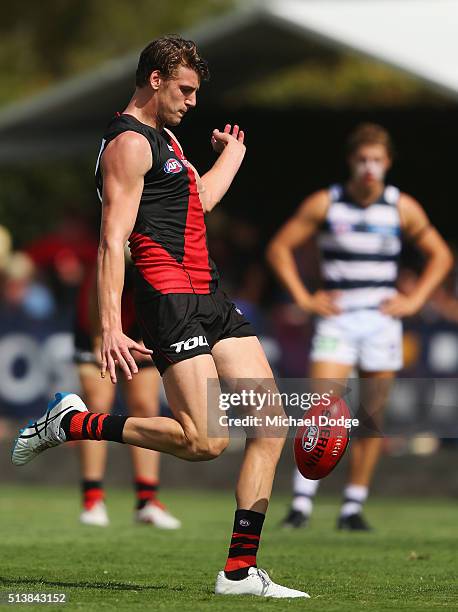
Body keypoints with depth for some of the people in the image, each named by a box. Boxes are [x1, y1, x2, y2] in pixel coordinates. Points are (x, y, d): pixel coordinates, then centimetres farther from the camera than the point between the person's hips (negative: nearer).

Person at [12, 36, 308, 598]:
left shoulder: (162, 139, 23)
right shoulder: (129, 142, -8)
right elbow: (112, 241, -16)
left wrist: (231, 153, 54)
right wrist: (110, 327, -24)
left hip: (209, 298, 10)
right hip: (169, 297, -10)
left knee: (270, 423, 0)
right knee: (204, 439, -19)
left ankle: (240, 571, 1)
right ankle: (71, 423, -1)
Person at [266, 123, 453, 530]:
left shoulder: (403, 208, 3)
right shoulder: (325, 204, 0)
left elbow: (440, 256, 14)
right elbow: (280, 247, 6)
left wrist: (414, 300, 3)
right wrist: (303, 298, -2)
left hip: (382, 321, 2)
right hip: (336, 319, -2)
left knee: (372, 418, 1)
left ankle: (354, 507, 8)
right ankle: (302, 503, -16)